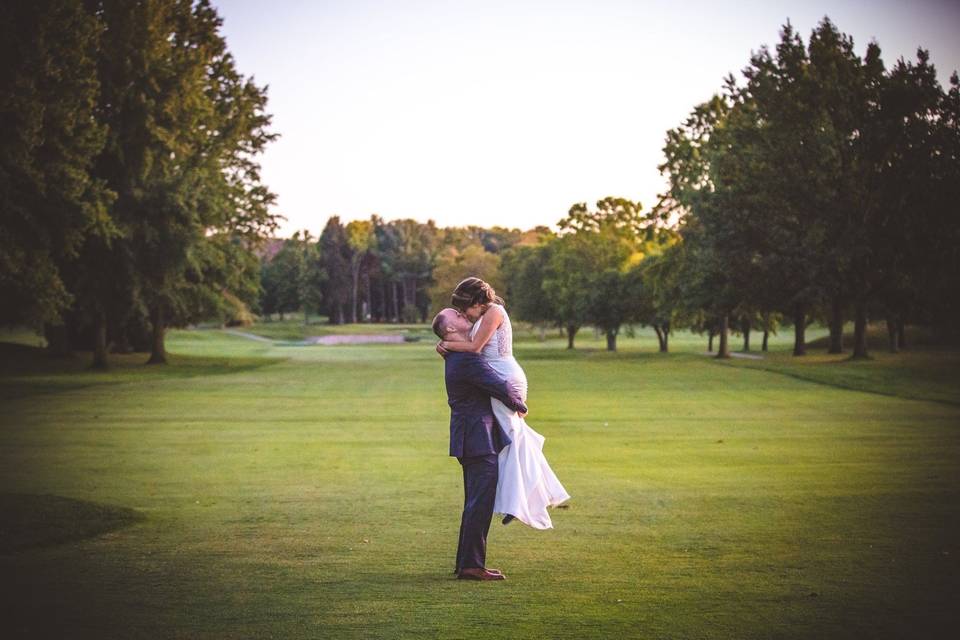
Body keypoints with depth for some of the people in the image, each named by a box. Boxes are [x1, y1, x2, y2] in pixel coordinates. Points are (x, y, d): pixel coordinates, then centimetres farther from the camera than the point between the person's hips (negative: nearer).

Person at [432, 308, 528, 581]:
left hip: (471, 440, 10)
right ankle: (471, 565, -7)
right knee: (481, 502, -8)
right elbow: (501, 388, -18)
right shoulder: (466, 360, -18)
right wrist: (520, 406, 1)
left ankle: (466, 563, 21)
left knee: (475, 502, 16)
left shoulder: (457, 356, 15)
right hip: (479, 440, -10)